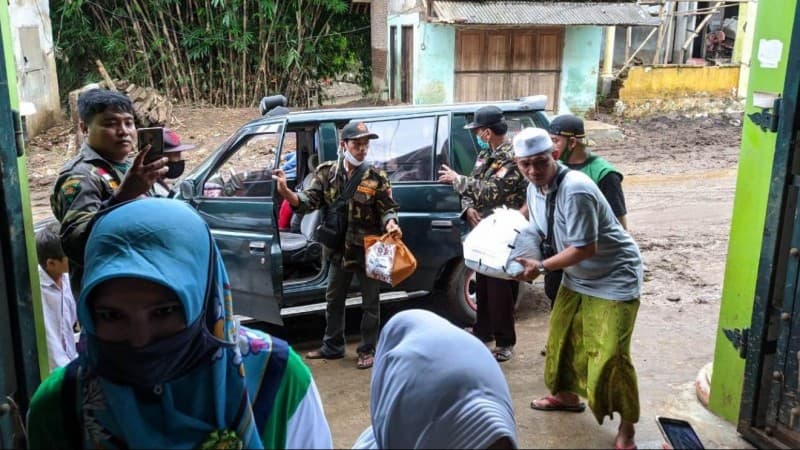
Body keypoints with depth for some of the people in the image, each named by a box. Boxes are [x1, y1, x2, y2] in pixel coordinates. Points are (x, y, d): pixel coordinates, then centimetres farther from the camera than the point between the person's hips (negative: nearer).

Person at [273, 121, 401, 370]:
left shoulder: (376, 177, -10)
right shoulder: (327, 172, -3)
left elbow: (388, 209, -6)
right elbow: (308, 201, -9)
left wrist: (390, 224, -29)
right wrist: (286, 192, -27)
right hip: (339, 249, 4)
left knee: (370, 303, 8)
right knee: (333, 299, 17)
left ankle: (368, 350, 23)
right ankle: (332, 346, 34)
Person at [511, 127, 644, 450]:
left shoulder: (575, 190, -31)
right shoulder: (535, 188, -3)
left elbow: (586, 248, -29)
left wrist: (542, 267, -23)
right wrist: (524, 259, -8)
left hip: (614, 278, -9)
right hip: (577, 276, 9)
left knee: (609, 354, -9)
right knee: (561, 338, 17)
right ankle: (567, 395, 40)